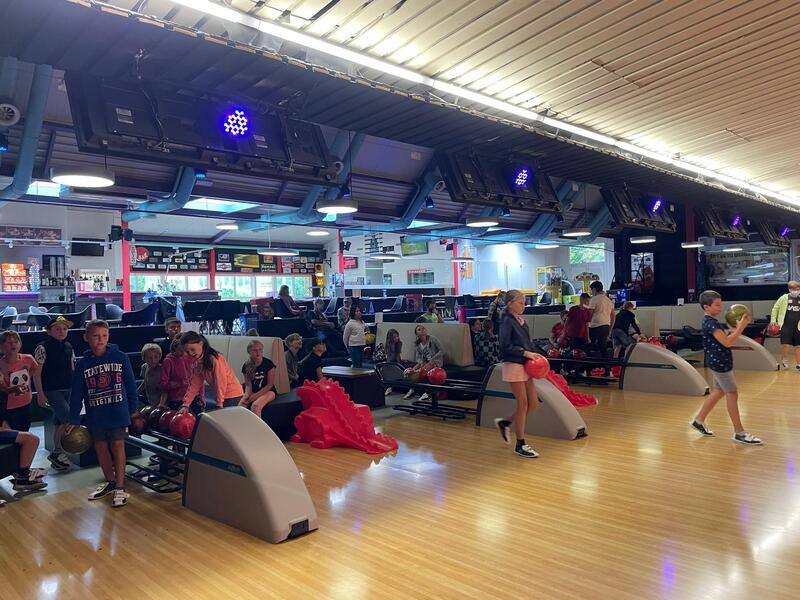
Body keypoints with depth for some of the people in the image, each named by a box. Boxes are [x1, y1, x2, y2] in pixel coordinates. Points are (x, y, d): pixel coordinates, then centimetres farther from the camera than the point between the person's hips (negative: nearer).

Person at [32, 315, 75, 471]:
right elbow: (37, 373, -9)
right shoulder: (43, 348, -8)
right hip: (51, 391, -6)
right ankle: (57, 452, 0)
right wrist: (40, 394, -13)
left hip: (68, 390, 6)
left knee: (60, 423, 12)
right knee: (69, 420, -14)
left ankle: (56, 455, 21)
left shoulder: (68, 347, 10)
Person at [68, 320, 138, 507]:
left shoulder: (120, 357, -6)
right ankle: (109, 481, 29)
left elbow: (130, 385, 0)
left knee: (118, 445, -3)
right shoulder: (83, 364, 1)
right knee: (100, 447, 11)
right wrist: (73, 419, 4)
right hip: (95, 415, 3)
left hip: (118, 412, -3)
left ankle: (120, 488, 4)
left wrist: (133, 410, 2)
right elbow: (76, 394, 5)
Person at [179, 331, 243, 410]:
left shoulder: (214, 359, -20)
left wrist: (219, 404, -16)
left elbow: (220, 383, -19)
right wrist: (186, 405, -4)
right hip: (221, 395, 8)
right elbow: (194, 384, 3)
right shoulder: (197, 362, 5)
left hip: (232, 395, -8)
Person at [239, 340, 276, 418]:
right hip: (253, 392, 4)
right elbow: (248, 385, 1)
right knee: (240, 405, -26)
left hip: (268, 391, -3)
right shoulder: (246, 366, 1)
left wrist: (256, 395, -17)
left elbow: (269, 385, -9)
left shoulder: (268, 363, -9)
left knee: (255, 406, -33)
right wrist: (247, 395, -20)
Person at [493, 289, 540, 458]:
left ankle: (505, 423, 26)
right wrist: (525, 353, -18)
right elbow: (505, 347, -17)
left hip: (525, 366, 8)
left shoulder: (521, 321, 12)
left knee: (533, 403, 8)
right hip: (513, 366, -8)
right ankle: (520, 445, 11)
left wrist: (533, 355, 1)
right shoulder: (507, 321, -11)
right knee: (523, 404, -2)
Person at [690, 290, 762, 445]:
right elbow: (727, 342, -25)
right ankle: (739, 433, 5)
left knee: (719, 391, 18)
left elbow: (723, 339, 18)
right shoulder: (711, 323, -20)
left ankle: (699, 420, 25)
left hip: (720, 362, 10)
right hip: (719, 363, -10)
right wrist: (741, 327, -18)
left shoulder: (711, 321, 12)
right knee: (732, 394, -3)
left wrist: (735, 329, 4)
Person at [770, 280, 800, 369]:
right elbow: (775, 308, 4)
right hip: (786, 325, -2)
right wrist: (773, 320, 0)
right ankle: (785, 360, 20)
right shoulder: (784, 298, -2)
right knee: (786, 345, -5)